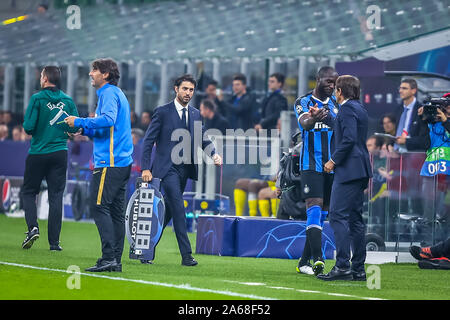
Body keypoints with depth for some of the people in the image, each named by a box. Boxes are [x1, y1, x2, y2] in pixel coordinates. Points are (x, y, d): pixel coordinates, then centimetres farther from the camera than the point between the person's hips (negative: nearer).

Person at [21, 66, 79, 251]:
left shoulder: (37, 99, -8)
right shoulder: (68, 100, 3)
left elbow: (28, 127, -14)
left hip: (38, 153, -3)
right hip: (60, 152, 3)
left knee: (28, 191, 12)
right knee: (56, 196, 4)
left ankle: (33, 227, -10)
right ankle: (54, 241, 1)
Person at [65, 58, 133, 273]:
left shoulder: (109, 93, -7)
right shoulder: (118, 94, 23)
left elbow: (108, 119, -25)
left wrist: (80, 122, -15)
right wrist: (86, 129, 18)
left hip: (109, 162, -10)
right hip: (123, 162, 10)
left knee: (99, 207, -12)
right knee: (116, 211, 8)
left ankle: (109, 257, -18)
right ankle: (115, 261, 7)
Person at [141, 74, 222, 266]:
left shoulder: (196, 115, 13)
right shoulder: (163, 112, -3)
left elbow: (203, 140, 16)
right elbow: (148, 141, -3)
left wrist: (214, 155, -5)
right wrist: (146, 168, -11)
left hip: (185, 169, 6)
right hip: (167, 168, -6)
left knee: (168, 211, 11)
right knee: (178, 209, -14)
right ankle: (186, 255, -17)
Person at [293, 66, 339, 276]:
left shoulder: (336, 104, 12)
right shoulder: (303, 102, -2)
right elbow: (305, 123, -22)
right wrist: (314, 118, -45)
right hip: (311, 165, -5)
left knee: (322, 214, 6)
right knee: (315, 209, -17)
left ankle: (304, 262, 12)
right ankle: (317, 259, -27)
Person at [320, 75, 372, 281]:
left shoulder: (347, 109, -10)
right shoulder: (360, 108, 19)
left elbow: (349, 139, -20)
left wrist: (334, 160, -13)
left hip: (349, 170, -10)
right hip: (360, 171, 10)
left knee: (338, 215, -11)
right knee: (355, 218, 11)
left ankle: (342, 266, -16)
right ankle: (358, 268, 11)